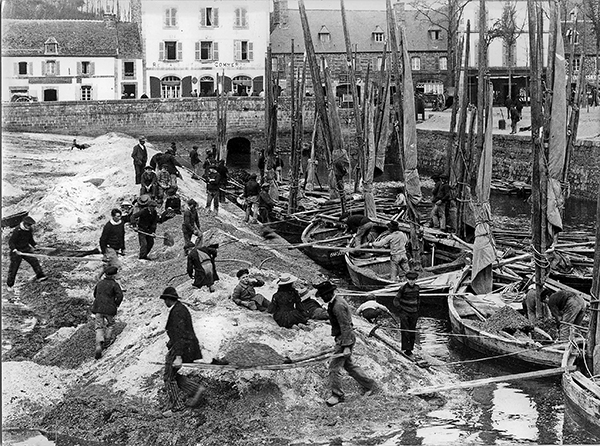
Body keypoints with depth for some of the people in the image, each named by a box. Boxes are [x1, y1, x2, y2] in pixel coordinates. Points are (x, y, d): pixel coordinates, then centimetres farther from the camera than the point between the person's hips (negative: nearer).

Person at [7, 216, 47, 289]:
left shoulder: (30, 229, -2)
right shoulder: (17, 231, -24)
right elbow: (11, 242, -21)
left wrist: (34, 245, 7)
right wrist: (14, 249, -33)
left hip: (26, 249, 6)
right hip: (16, 251, -6)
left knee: (34, 261, -11)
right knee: (13, 267, 4)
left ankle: (40, 276, -6)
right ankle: (10, 284, 19)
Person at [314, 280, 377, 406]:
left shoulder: (338, 306, -22)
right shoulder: (335, 302, 10)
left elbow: (346, 326, -24)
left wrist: (346, 346, -26)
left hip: (345, 338, -10)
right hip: (341, 338, 10)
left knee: (334, 367, -5)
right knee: (349, 365, 18)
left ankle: (337, 395, 4)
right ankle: (369, 384, 28)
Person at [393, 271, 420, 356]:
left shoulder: (417, 288, 3)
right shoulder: (403, 288, -12)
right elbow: (396, 300, -5)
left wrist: (417, 309, 14)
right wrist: (400, 310, -8)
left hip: (414, 313, 5)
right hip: (404, 313, -5)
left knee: (412, 331, 7)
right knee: (405, 331, -8)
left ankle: (410, 348, 16)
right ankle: (406, 349, -7)